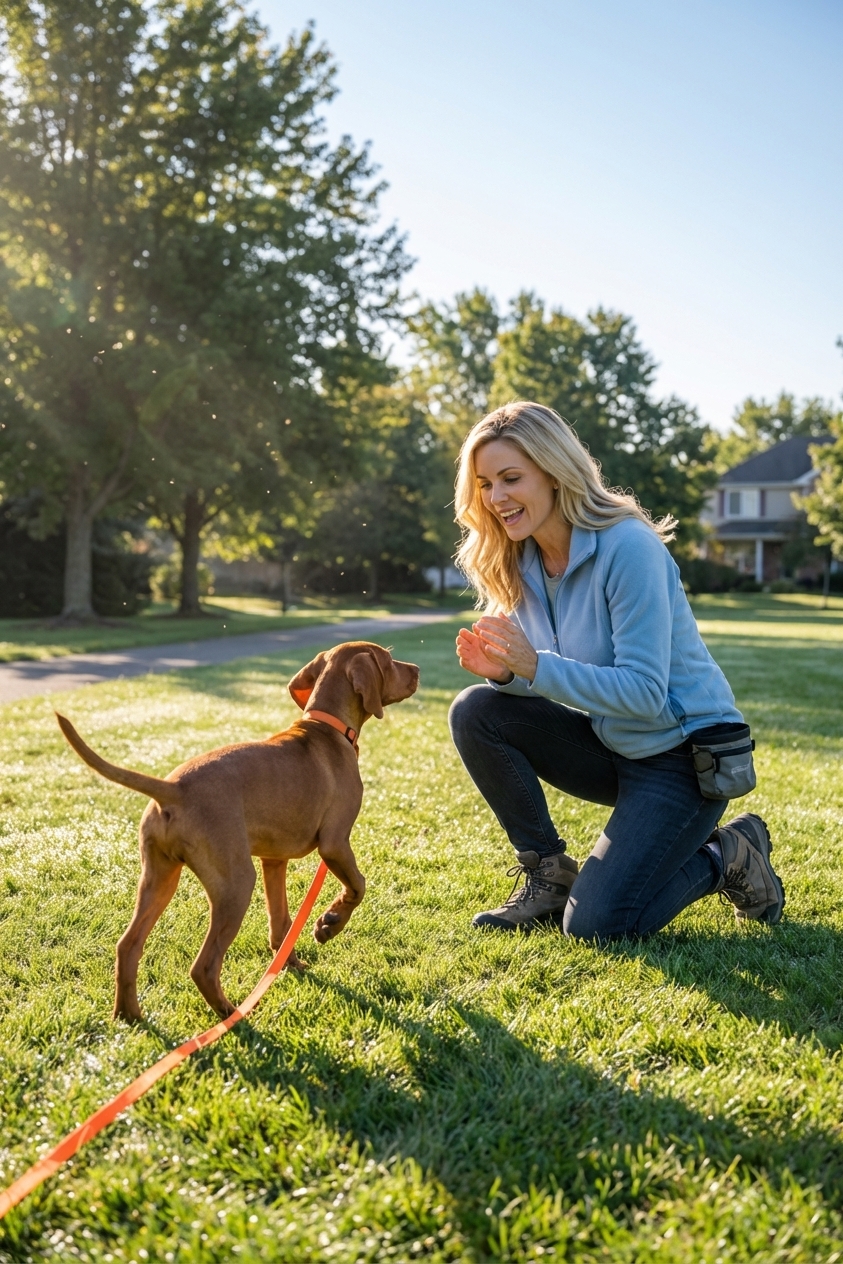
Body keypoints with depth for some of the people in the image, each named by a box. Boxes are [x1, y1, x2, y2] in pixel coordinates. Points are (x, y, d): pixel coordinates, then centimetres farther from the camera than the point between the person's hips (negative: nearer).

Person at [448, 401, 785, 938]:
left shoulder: (629, 547, -23)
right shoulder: (521, 562, -1)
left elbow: (645, 693, -26)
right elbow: (547, 677, 4)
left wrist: (535, 665, -31)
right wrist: (502, 670, -17)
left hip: (683, 752, -7)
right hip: (610, 745, 7)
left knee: (595, 924, -16)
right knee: (476, 711, -13)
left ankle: (727, 857, 10)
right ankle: (548, 874, 1)